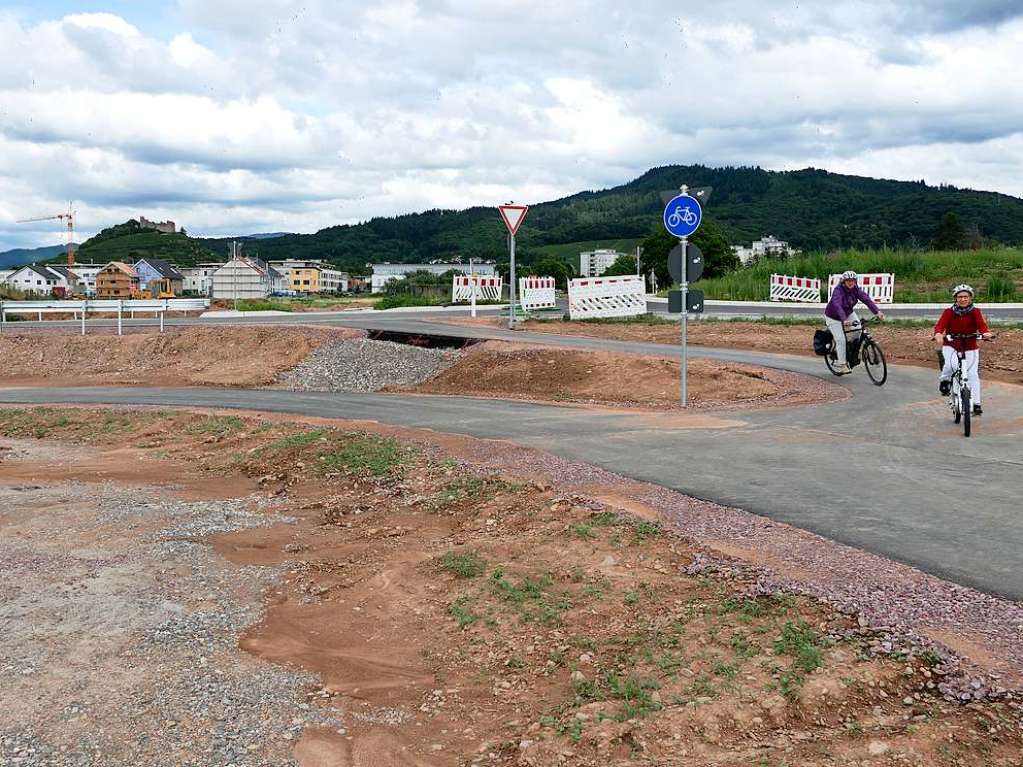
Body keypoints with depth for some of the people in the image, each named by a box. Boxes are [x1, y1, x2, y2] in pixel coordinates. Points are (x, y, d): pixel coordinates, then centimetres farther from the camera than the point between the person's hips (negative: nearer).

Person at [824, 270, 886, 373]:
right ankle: (841, 364, -4)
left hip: (848, 313, 5)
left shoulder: (856, 289, -14)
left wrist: (877, 312, -41)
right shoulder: (838, 290, -30)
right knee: (840, 340, -14)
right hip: (833, 317, -5)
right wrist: (844, 320, -60)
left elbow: (867, 299, -26)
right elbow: (837, 306, -45)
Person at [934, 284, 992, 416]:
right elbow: (940, 325, -21)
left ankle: (976, 404, 3)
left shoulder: (975, 312, -6)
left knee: (973, 374, -4)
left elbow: (982, 324, -21)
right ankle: (944, 381, 4)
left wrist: (985, 333, -44)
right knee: (951, 365, -29)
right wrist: (938, 334, -44)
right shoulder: (949, 312, -8)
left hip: (970, 347, 1)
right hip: (950, 346, -1)